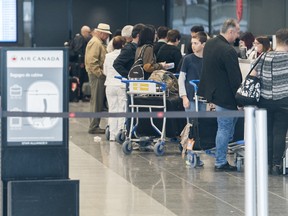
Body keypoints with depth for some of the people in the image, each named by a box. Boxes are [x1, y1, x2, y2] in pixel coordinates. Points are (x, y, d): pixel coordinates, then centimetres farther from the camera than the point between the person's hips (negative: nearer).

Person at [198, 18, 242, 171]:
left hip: (211, 91, 9)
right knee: (225, 128, 0)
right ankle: (220, 163, 6)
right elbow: (235, 78, -20)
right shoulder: (229, 51, -23)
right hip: (224, 96, -9)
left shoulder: (209, 44, 5)